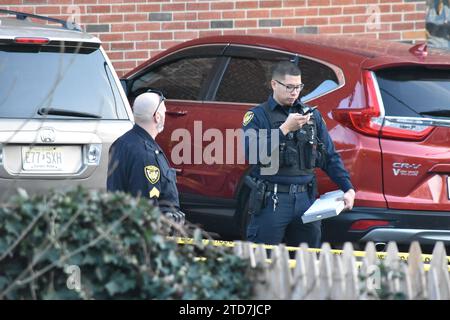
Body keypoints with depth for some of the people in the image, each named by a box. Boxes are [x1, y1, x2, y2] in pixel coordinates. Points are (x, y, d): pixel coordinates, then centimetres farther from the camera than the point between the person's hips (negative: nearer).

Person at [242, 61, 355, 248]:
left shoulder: (312, 116, 14)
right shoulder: (258, 116, 1)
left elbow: (330, 158, 15)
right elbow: (249, 152, -16)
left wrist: (348, 189, 1)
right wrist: (285, 129, -20)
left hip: (305, 199, 4)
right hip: (271, 201, -4)